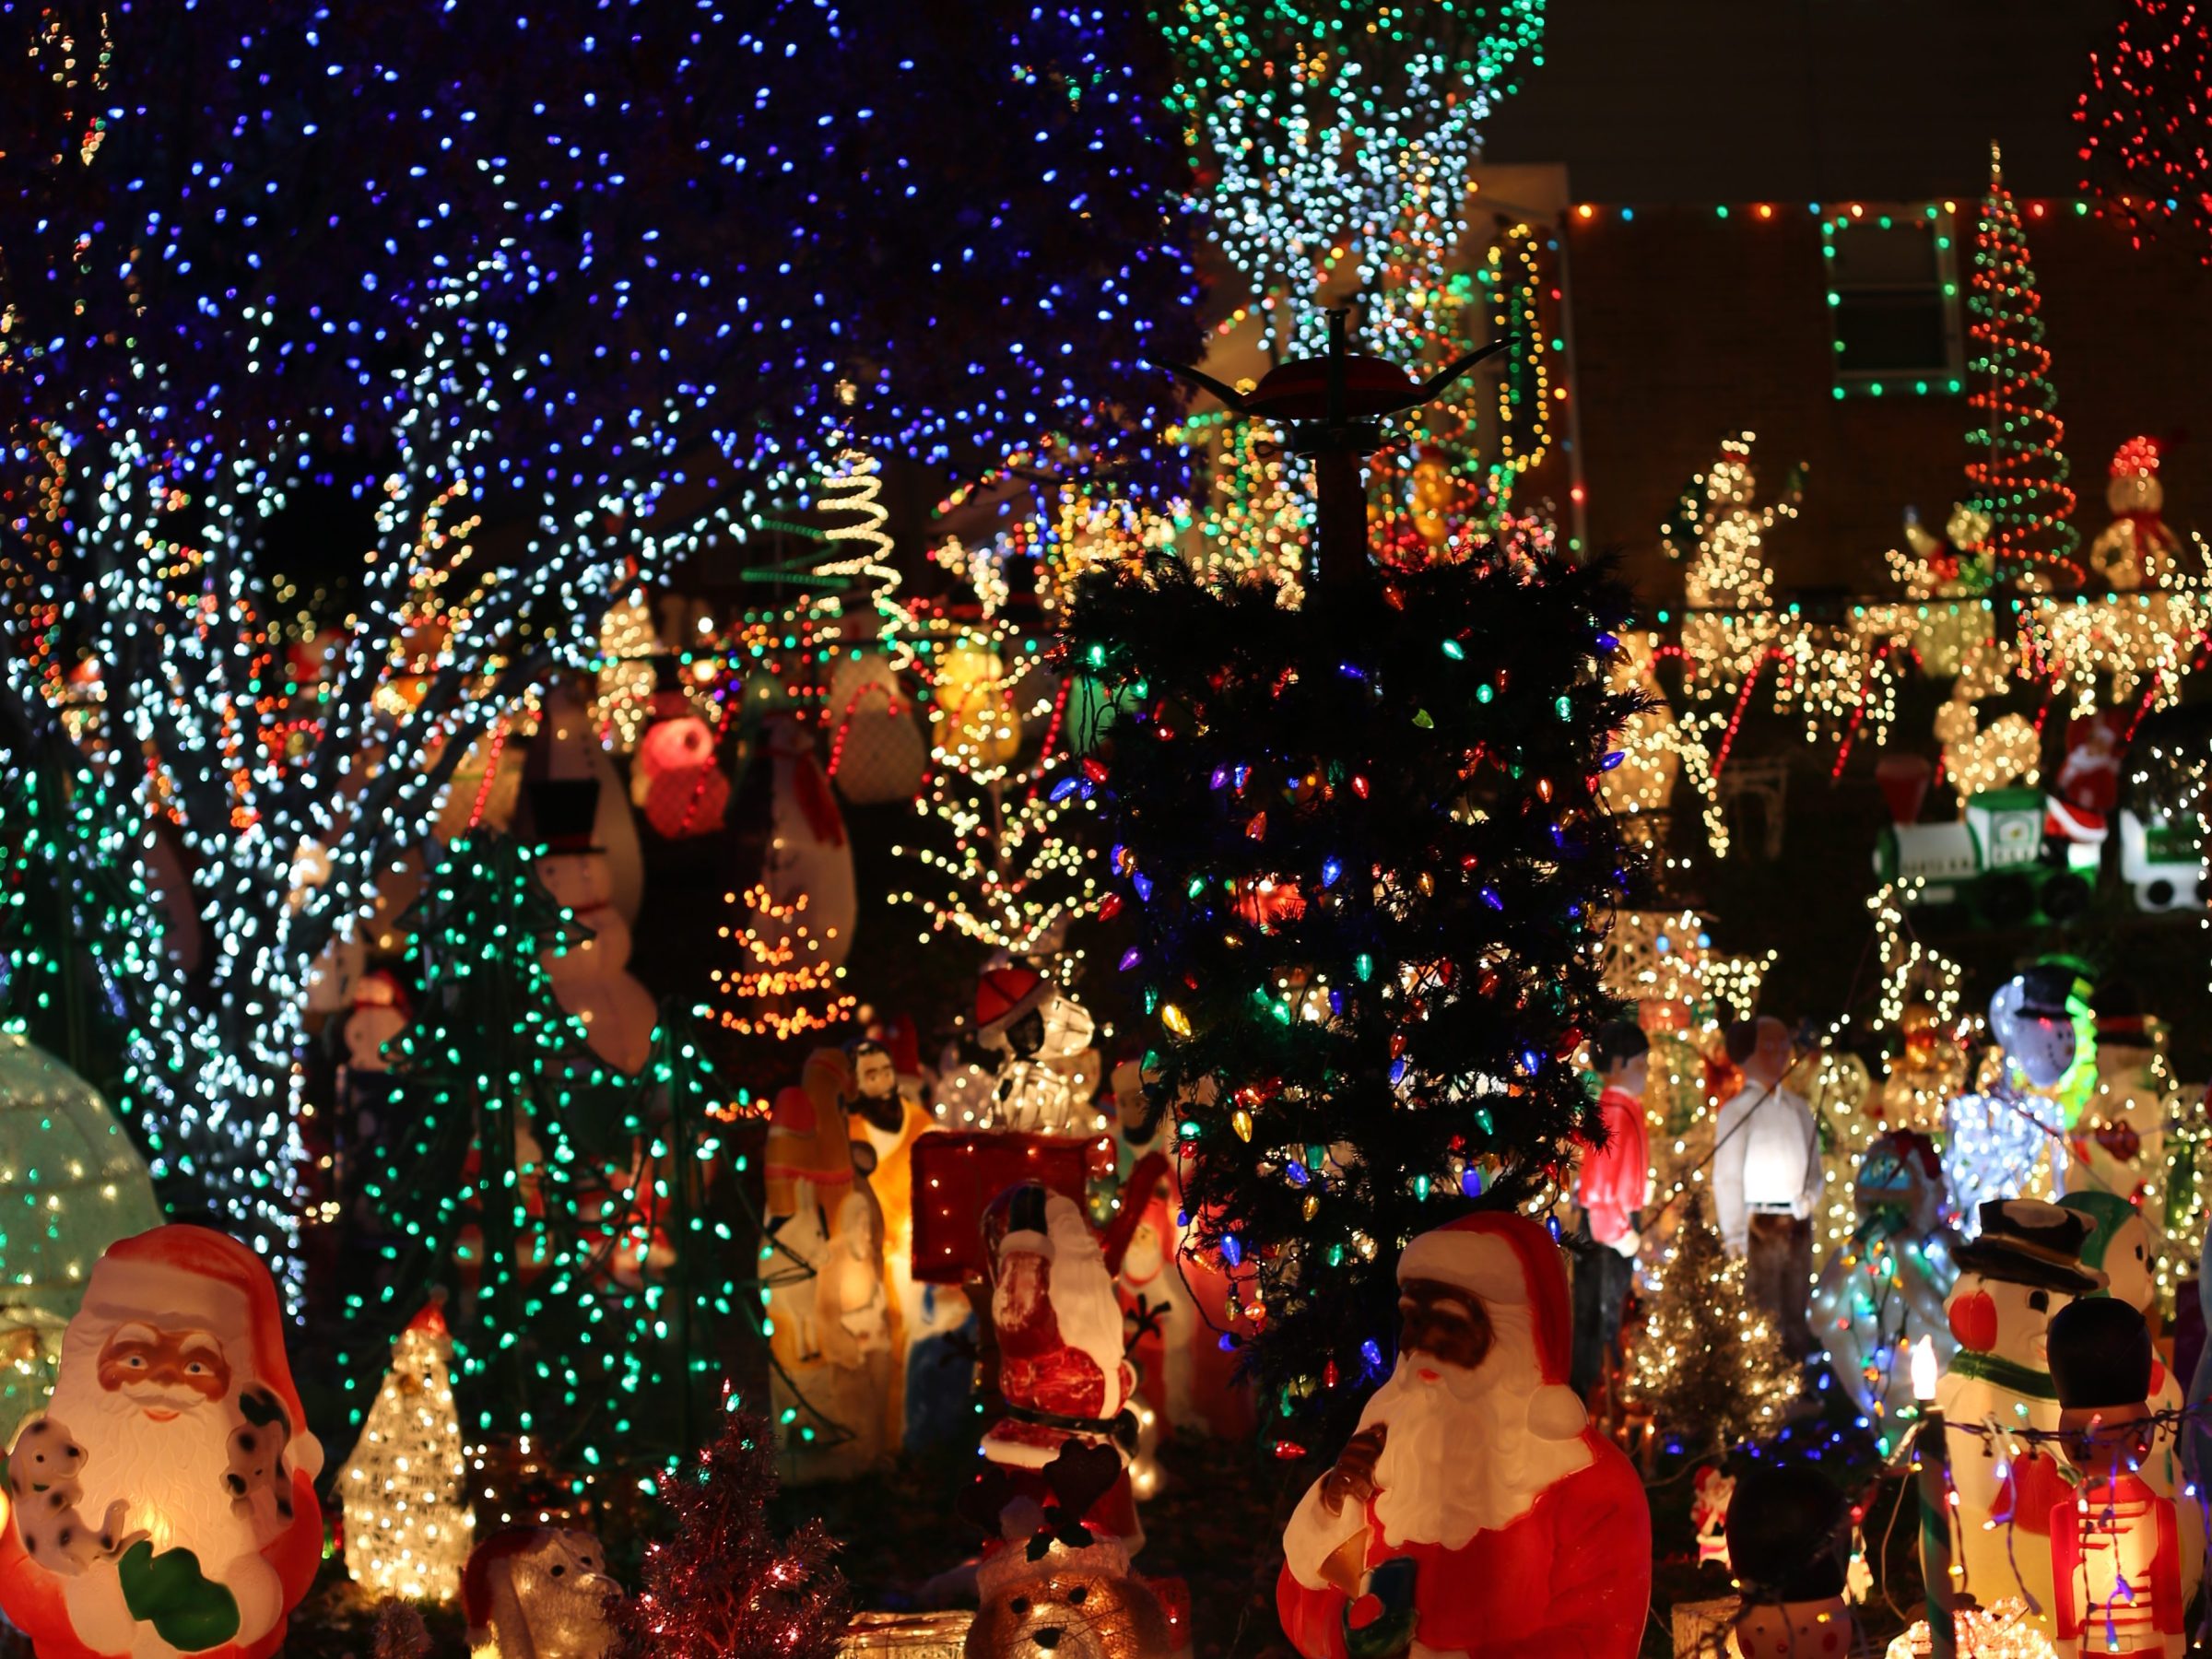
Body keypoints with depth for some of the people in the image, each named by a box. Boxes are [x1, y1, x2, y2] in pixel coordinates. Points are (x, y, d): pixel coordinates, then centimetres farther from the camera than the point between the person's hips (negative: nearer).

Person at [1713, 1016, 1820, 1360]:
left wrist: (1810, 1196, -4)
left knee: (1796, 1317, 11)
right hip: (1761, 1225, -6)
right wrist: (1735, 1237, -13)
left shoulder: (1798, 1107, 13)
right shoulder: (1738, 1109, -5)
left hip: (1798, 1224, 6)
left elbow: (1813, 1163, 19)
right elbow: (1726, 1177, -8)